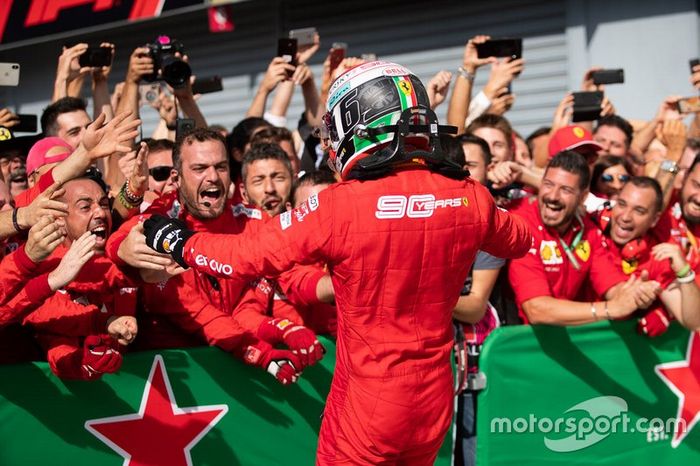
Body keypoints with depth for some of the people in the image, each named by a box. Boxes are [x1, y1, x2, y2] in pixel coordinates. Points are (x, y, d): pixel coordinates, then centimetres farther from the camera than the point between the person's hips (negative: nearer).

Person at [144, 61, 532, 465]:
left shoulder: (343, 206, -20)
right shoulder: (471, 197, -7)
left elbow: (247, 256, -11)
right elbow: (521, 241, 15)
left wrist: (175, 240, 6)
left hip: (367, 405, -4)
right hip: (435, 402, 5)